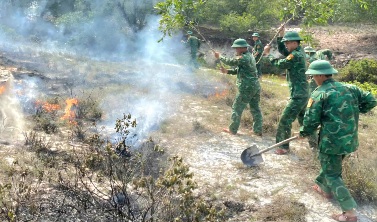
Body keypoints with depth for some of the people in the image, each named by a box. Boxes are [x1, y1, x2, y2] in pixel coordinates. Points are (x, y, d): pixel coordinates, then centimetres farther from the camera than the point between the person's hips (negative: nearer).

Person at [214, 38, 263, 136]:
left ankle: (233, 129, 12)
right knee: (255, 108, 13)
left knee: (237, 108, 4)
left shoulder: (243, 58, -16)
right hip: (255, 87, 9)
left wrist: (219, 56, 5)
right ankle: (257, 130, 16)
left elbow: (230, 61, -10)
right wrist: (227, 71, 11)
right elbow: (239, 69, 19)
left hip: (246, 88, -9)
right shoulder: (250, 56, 15)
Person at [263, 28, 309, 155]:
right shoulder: (299, 52, 9)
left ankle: (283, 147, 2)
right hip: (303, 93, 10)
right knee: (303, 120, 19)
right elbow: (282, 50, 18)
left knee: (285, 120, -5)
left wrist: (267, 54, -1)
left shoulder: (296, 55, -19)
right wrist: (280, 35, 7)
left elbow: (279, 64, -14)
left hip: (298, 95, -10)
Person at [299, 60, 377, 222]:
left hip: (332, 141, -7)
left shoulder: (319, 94, -12)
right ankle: (325, 188, 50)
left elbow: (311, 120, -12)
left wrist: (303, 133, 6)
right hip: (350, 139, 7)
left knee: (332, 175, 4)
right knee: (330, 164, 29)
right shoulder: (349, 88, 6)